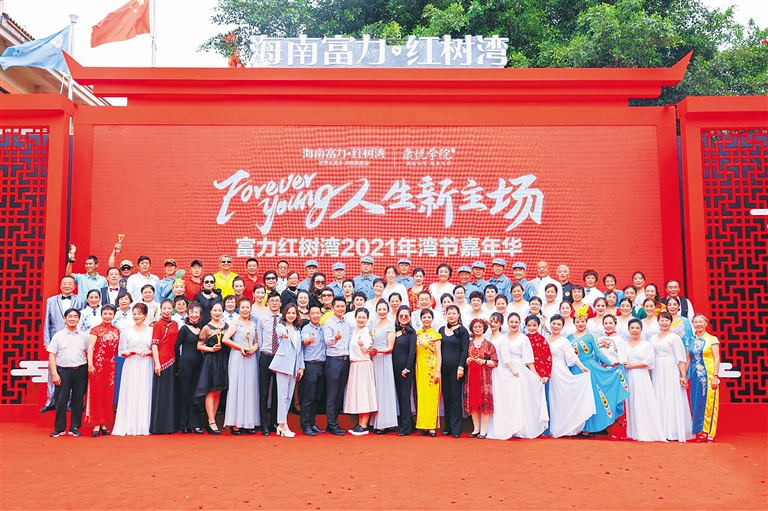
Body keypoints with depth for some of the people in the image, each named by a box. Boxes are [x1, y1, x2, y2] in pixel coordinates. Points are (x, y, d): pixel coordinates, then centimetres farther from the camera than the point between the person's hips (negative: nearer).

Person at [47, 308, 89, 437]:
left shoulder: (84, 336, 7)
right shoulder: (58, 336, 4)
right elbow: (51, 355, 2)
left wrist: (88, 370, -2)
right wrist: (54, 373, -5)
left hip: (80, 370, 1)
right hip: (63, 371, -1)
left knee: (78, 400, 5)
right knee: (61, 400, 0)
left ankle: (75, 427, 14)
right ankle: (59, 428, 10)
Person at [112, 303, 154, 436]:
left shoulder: (151, 331, 8)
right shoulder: (127, 331, 10)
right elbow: (121, 351, 8)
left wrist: (148, 352, -11)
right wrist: (127, 353, -13)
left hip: (146, 367, 0)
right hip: (131, 366, 0)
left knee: (145, 394, -1)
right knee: (130, 394, -3)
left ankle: (144, 426, 5)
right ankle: (129, 426, 3)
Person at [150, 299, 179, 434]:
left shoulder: (175, 324, 12)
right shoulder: (158, 325, -4)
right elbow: (154, 345, -9)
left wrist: (177, 362, 9)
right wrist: (157, 363, -16)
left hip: (173, 361, 6)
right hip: (162, 362, -6)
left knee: (172, 393, 11)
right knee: (161, 393, -1)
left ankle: (171, 424, 19)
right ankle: (159, 425, 7)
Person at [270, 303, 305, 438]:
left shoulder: (298, 330, 16)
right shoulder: (281, 326, -1)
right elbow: (279, 332, -27)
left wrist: (301, 366, 12)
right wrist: (283, 333, -52)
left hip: (294, 366, 6)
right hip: (283, 363, -6)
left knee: (289, 396, 8)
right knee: (283, 395, -6)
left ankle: (281, 425, 15)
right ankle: (284, 426, -3)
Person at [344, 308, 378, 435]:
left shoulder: (366, 333, -10)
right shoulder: (355, 332, 13)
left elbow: (366, 351, -15)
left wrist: (362, 345, -33)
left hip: (364, 365, -8)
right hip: (354, 365, 8)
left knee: (364, 393, -5)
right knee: (356, 394, 10)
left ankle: (364, 426, -1)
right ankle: (359, 423, 16)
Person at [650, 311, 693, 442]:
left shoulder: (674, 337, -5)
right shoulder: (653, 337, 12)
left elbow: (681, 358, -9)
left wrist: (683, 375, -14)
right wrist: (649, 375, 10)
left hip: (671, 371, -5)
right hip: (657, 372, 5)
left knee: (672, 400, -3)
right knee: (659, 400, 7)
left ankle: (673, 431, 3)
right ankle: (661, 430, 14)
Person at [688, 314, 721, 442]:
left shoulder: (712, 339, -2)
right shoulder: (690, 341, 10)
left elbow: (717, 359, -6)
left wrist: (715, 376, -13)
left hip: (709, 374, -4)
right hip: (695, 375, 4)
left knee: (709, 403, -3)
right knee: (696, 403, 5)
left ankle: (709, 432, 6)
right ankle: (699, 431, 12)